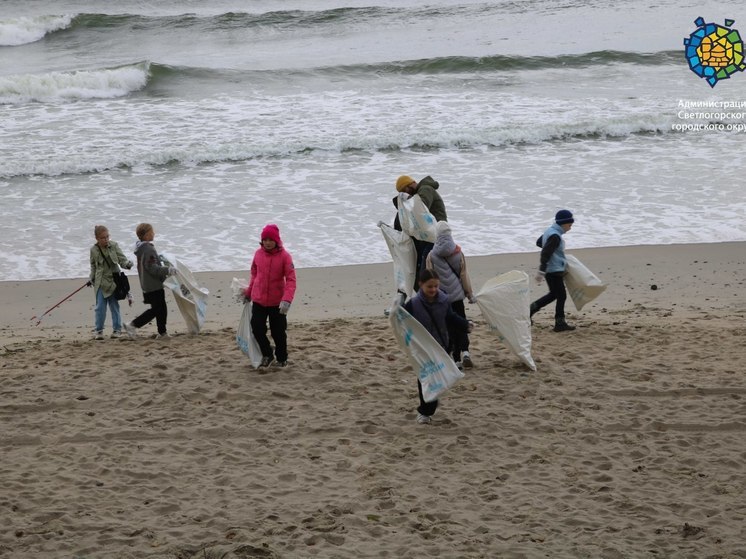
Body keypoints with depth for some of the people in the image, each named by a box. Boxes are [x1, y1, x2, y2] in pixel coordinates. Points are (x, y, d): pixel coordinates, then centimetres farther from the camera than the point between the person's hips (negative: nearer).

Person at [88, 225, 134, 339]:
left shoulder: (114, 246, -4)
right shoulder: (94, 250, -1)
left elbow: (122, 259, -6)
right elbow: (93, 266, 12)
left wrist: (127, 264, -26)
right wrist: (91, 278, 8)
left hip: (114, 280, 0)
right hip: (101, 282, 0)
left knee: (114, 306, 6)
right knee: (100, 306, -1)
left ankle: (117, 329, 15)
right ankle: (98, 330, 6)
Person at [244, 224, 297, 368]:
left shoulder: (284, 256, -13)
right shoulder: (258, 253, 0)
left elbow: (291, 279, -16)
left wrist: (287, 300, -28)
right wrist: (249, 292, 20)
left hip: (277, 302, -3)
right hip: (258, 301, 3)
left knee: (279, 332, 7)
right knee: (257, 329, -1)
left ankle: (282, 359, 29)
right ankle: (267, 355, 23)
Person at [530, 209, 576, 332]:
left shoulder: (550, 231, 10)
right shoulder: (555, 236, -21)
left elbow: (539, 242, 26)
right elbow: (545, 254, -26)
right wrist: (541, 271, -27)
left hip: (551, 270, 10)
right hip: (554, 271, -10)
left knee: (554, 294, 20)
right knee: (561, 296, -1)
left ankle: (531, 308, 20)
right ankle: (560, 324, 5)